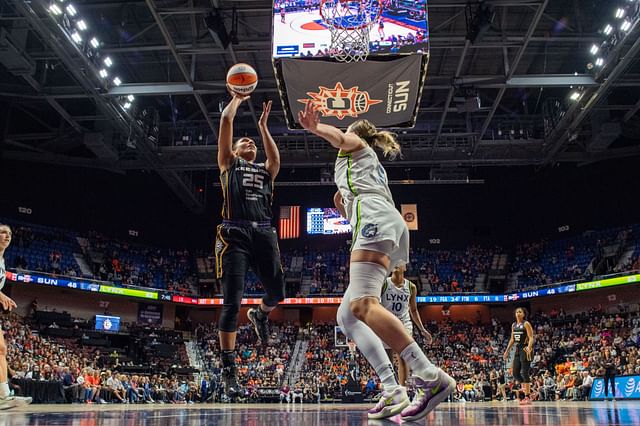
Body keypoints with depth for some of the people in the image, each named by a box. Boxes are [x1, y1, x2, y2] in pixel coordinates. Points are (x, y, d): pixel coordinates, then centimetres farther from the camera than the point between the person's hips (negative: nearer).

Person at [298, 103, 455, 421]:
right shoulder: (373, 169, 42)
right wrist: (344, 209, 33)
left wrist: (314, 126, -1)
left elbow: (339, 137, -4)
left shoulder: (356, 144, 22)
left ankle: (430, 377, -40)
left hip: (375, 217, -9)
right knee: (346, 316, 4)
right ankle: (392, 392, -11)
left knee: (362, 306, -27)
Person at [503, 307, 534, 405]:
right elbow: (512, 339, 20)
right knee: (515, 373, 4)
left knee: (525, 373, -9)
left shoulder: (526, 324, -7)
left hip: (526, 349, -7)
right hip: (518, 350, 7)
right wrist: (507, 351, 18)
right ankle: (526, 388, 22)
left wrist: (528, 348, -30)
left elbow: (531, 338, -15)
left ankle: (527, 397, -4)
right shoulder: (514, 325, 13)